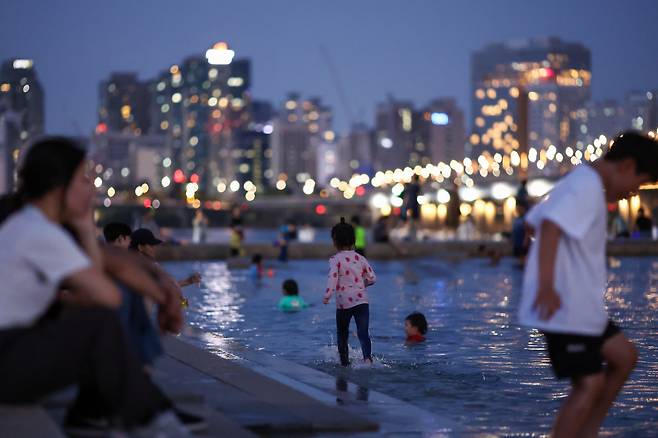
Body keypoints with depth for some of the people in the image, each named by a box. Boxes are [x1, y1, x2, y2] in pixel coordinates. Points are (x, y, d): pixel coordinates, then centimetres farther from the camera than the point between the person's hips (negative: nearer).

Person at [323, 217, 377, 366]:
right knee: (363, 333, -6)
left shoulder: (335, 259, -5)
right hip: (362, 301, 2)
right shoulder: (360, 258, 8)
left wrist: (327, 295, -19)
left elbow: (332, 278, -18)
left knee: (342, 335, 16)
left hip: (343, 303, -2)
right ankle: (367, 358, -30)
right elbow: (371, 278, 10)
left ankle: (345, 363, 22)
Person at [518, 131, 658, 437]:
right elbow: (551, 225, -30)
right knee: (590, 384, -7)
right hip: (564, 309, -10)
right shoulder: (589, 186, -15)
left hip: (581, 307, 10)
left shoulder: (580, 181, 17)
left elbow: (536, 222, 25)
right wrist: (546, 286, -34)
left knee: (624, 356, 17)